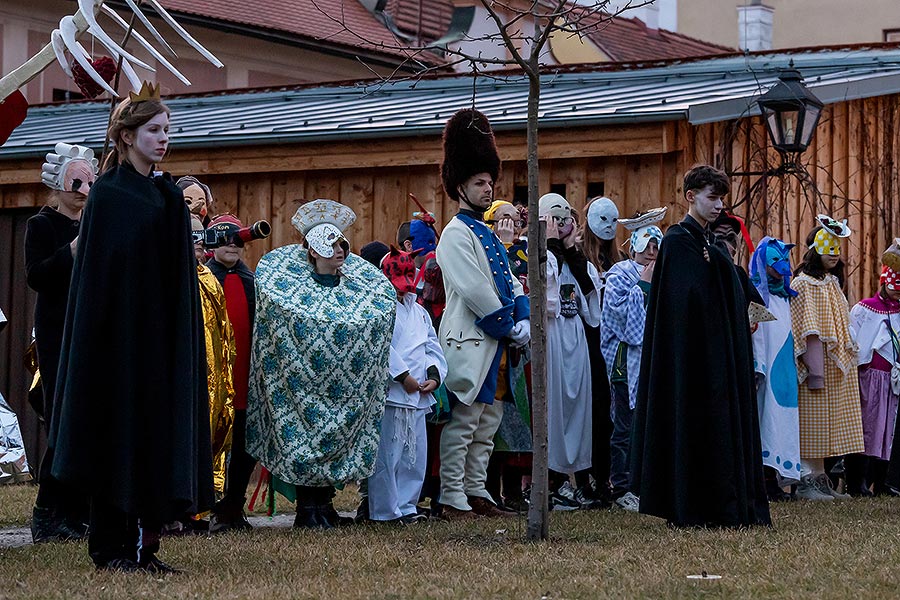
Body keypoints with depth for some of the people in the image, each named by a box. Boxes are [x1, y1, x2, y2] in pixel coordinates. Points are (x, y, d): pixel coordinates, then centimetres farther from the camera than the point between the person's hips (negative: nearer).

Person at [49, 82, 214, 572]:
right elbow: (95, 272, -11)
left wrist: (180, 335, 10)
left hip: (161, 333, 6)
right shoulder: (108, 194, -6)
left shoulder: (168, 196, 13)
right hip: (120, 332, -6)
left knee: (157, 431, 4)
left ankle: (144, 543, 8)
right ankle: (111, 546, 3)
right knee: (119, 427, -3)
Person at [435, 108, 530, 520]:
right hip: (470, 343, -10)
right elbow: (476, 293, -17)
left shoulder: (487, 234, 19)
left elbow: (511, 284, 15)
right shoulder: (456, 234, -10)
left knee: (487, 421, 12)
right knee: (462, 422, -7)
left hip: (496, 345, 10)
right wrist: (511, 329, -11)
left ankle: (476, 491, 18)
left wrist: (525, 323, -2)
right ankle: (452, 498, -4)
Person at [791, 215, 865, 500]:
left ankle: (819, 477, 12)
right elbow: (807, 329, -16)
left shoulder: (832, 283, 18)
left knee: (826, 425, 9)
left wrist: (848, 360, 19)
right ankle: (808, 480, -7)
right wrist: (815, 370, -22)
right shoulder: (805, 283, -9)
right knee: (813, 421, -8)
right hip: (819, 362, -9)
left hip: (839, 366, 9)